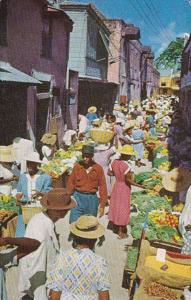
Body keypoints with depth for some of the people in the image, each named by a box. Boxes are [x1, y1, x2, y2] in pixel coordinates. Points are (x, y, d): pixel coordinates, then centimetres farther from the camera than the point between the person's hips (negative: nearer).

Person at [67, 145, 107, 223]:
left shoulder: (98, 168, -3)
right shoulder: (77, 167, -1)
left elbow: (102, 187, -1)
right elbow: (71, 183, 5)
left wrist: (102, 205, -3)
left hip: (92, 199, 0)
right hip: (78, 197, 0)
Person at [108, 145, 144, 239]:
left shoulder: (115, 162, -4)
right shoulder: (126, 165, -25)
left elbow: (109, 173, 4)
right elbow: (128, 180, -26)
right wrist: (139, 185, -22)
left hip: (116, 185, 7)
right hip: (124, 188, -7)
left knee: (115, 206, 22)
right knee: (123, 209, 6)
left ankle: (113, 225, 38)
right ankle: (121, 232, 17)